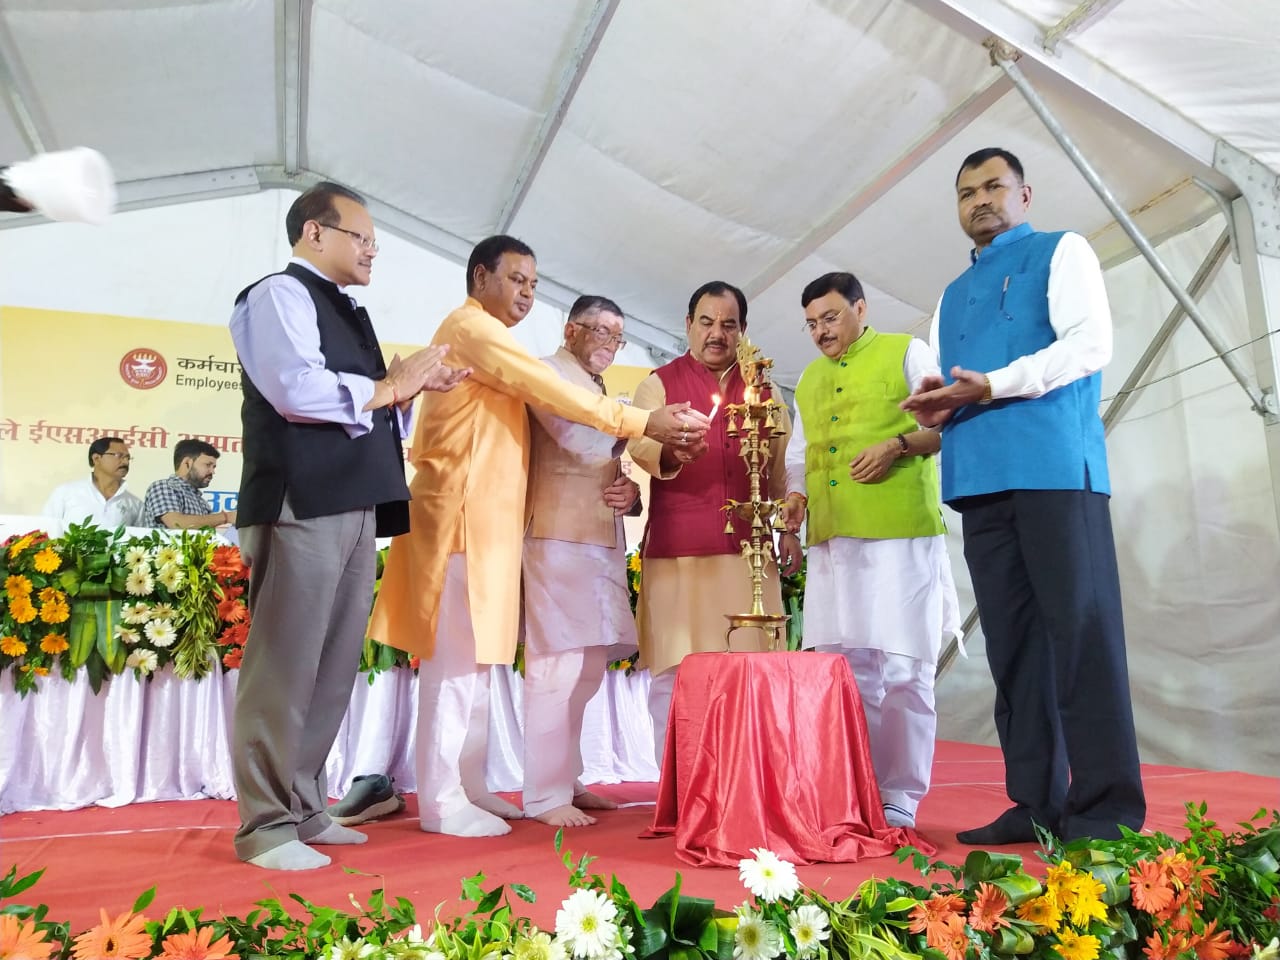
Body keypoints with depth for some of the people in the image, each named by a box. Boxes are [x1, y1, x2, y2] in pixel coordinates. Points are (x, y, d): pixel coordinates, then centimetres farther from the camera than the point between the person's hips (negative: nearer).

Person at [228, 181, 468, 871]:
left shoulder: (346, 313, 25)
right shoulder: (279, 295, -1)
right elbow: (297, 390, -18)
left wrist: (411, 391, 11)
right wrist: (387, 386, -6)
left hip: (354, 506, 9)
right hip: (302, 504, -9)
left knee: (334, 666, 10)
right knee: (284, 664, -5)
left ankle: (303, 807, 19)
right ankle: (265, 823, 4)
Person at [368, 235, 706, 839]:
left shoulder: (488, 338, 24)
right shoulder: (471, 326, -8)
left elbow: (534, 398, 18)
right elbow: (549, 389, -17)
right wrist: (641, 422, -17)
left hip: (487, 517, 10)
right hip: (463, 514, -10)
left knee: (477, 657, 11)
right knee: (455, 658, -7)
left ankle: (467, 786, 19)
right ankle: (440, 801, 0)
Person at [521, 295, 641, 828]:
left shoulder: (602, 392, 26)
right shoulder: (548, 373, 0)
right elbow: (577, 434, -15)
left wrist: (633, 490, 3)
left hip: (602, 539, 9)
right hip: (561, 535, -8)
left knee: (588, 665, 10)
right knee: (558, 663, -9)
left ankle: (564, 779, 19)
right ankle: (545, 795, -2)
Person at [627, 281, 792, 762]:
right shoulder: (658, 384, 7)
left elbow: (782, 466, 21)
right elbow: (639, 444, -10)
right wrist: (671, 451, -31)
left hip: (748, 547, 3)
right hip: (678, 548, -3)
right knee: (675, 666, -2)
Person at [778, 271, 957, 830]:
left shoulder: (908, 353, 8)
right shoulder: (809, 380, 23)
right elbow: (797, 462, 23)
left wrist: (897, 444, -14)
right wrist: (789, 527, 13)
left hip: (900, 536, -5)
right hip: (831, 543, 5)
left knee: (902, 672, -3)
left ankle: (899, 800, 7)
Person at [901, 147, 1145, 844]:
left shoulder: (1061, 253, 10)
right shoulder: (952, 297, 26)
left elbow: (1090, 343, -5)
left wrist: (992, 385, -14)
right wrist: (936, 410, 2)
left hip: (1055, 467, -6)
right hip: (980, 477, 6)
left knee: (1081, 631, -7)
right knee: (1011, 642, 4)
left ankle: (1107, 808, 0)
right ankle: (1037, 802, 11)